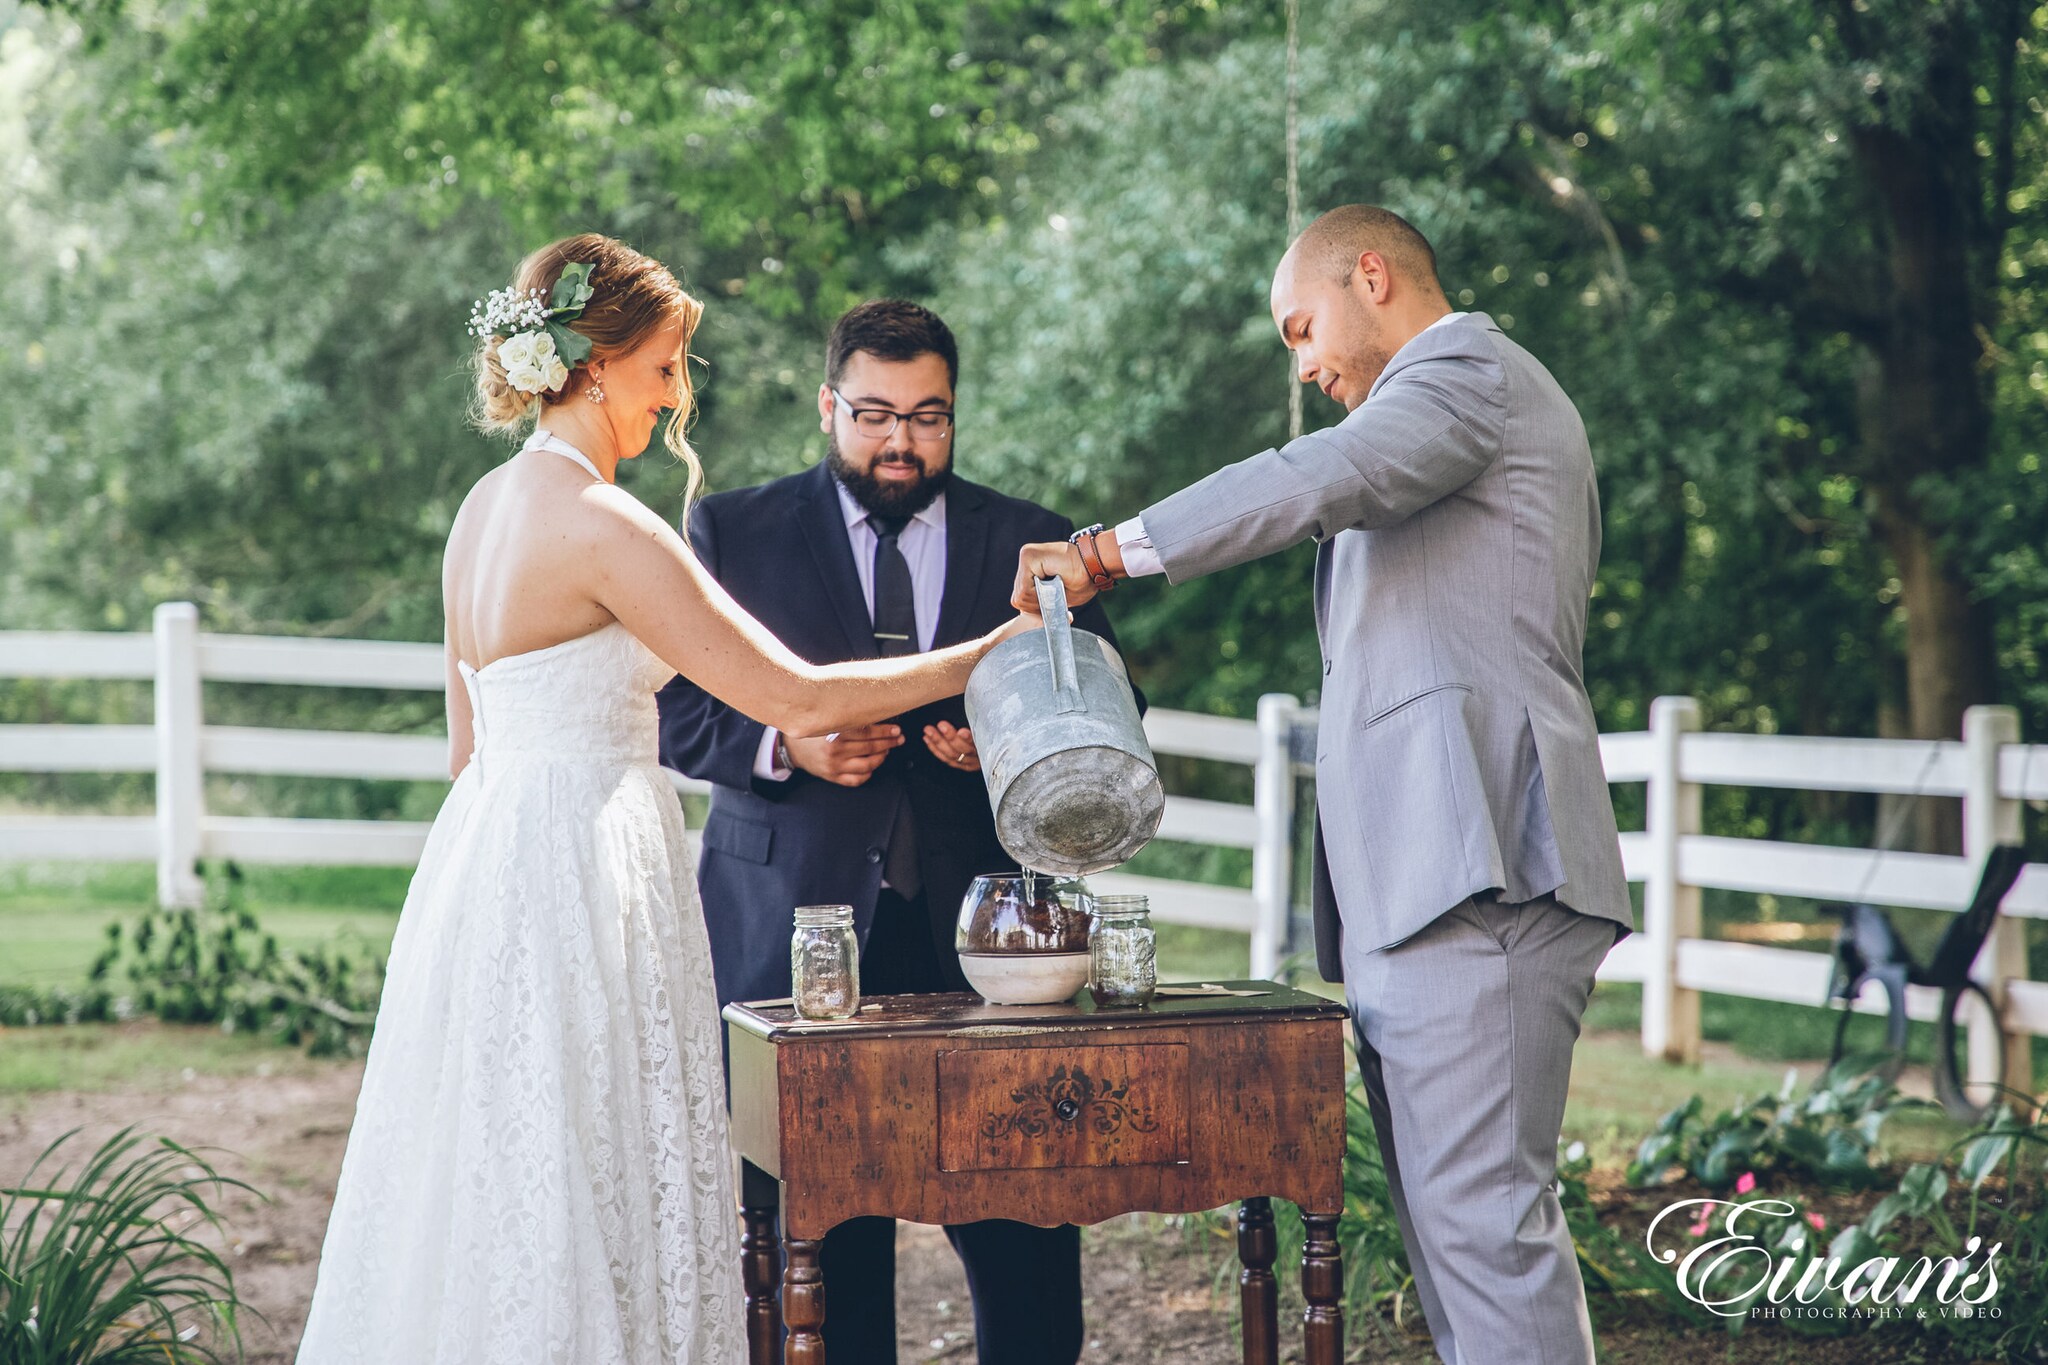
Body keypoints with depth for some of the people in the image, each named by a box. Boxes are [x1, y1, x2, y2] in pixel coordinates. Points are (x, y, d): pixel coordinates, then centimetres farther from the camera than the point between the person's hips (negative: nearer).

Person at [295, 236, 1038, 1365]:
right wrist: (986, 656, -7)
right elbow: (792, 697, -15)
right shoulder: (600, 525, -16)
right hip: (583, 873, -9)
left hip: (484, 858, 9)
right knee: (580, 1200, -4)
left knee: (492, 1200, 12)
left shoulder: (485, 506, 11)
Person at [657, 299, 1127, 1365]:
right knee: (825, 1245, 1)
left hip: (983, 921, 1)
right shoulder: (732, 534, 8)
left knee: (1027, 1250, -3)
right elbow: (674, 708, 5)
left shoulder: (1034, 546, 11)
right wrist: (787, 745, -13)